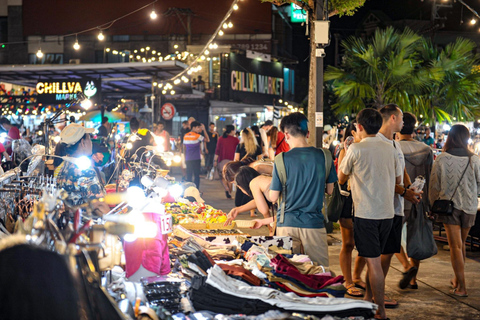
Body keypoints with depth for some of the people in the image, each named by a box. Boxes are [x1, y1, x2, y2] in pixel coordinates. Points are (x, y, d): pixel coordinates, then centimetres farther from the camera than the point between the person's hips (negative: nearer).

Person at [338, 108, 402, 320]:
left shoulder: (356, 149, -10)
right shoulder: (389, 148, 6)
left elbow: (341, 178, 1)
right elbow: (398, 178, 16)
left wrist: (343, 153, 14)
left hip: (366, 213, -6)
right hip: (387, 213, 6)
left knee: (373, 262, -3)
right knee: (373, 258, 19)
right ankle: (368, 299, 32)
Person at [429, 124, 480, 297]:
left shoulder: (441, 159, -9)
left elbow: (434, 185, -2)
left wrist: (433, 205, 12)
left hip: (448, 205, -2)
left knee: (455, 246, -1)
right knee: (461, 244, 19)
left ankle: (461, 287, -4)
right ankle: (457, 279, 31)